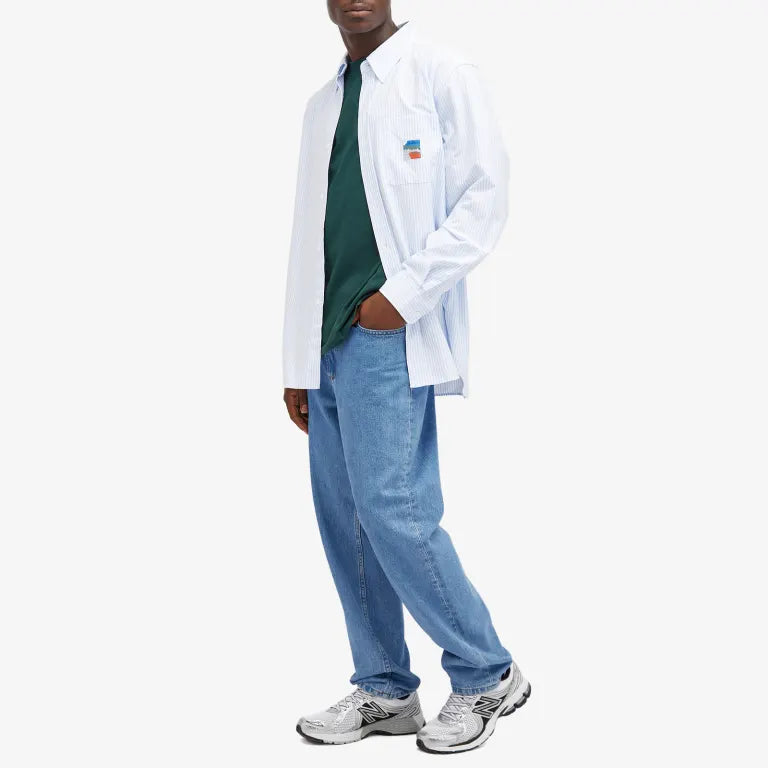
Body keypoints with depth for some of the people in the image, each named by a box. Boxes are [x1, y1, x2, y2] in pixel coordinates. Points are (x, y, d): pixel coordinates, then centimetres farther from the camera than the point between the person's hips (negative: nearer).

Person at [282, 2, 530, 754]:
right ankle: (384, 690, 18)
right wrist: (298, 361, 14)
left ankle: (486, 676, 5)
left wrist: (403, 293, -14)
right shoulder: (323, 104, 19)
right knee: (342, 519, 7)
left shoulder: (443, 75, -1)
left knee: (390, 508, -12)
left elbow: (486, 196, -8)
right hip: (331, 340, 7)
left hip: (392, 336, -7)